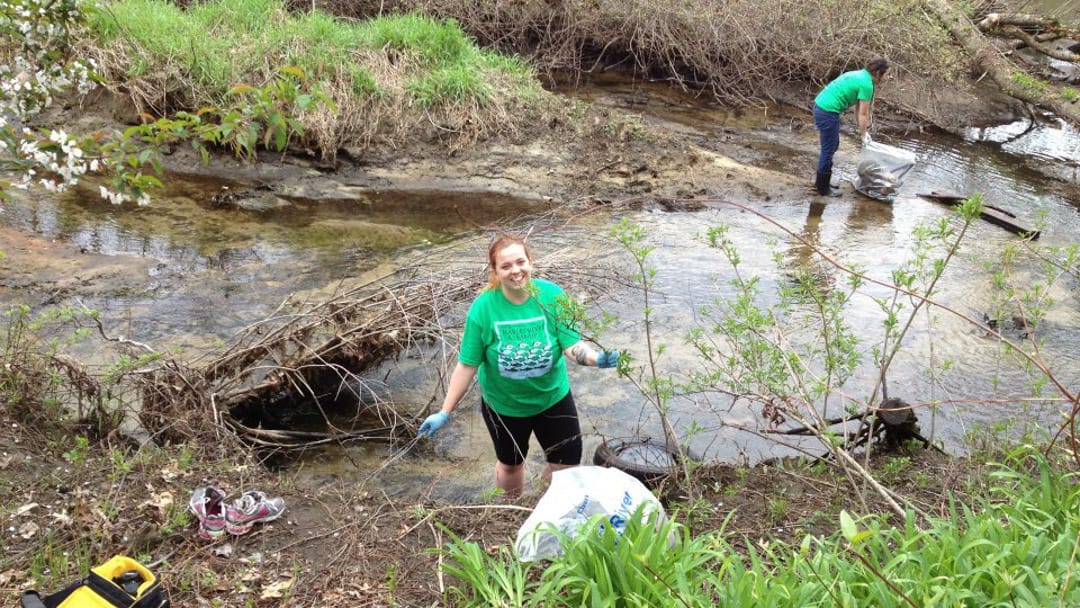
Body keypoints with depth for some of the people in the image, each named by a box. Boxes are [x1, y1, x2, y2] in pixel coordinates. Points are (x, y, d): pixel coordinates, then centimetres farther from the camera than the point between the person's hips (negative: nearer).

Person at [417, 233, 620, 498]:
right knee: (510, 464, 22)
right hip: (503, 404, -1)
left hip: (552, 396, 1)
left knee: (567, 464, 10)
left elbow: (572, 345, -20)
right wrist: (445, 412, -15)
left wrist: (597, 358, -42)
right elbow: (467, 365, -16)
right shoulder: (483, 308, -22)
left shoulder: (553, 296, -20)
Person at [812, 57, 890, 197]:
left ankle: (820, 180, 31)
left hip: (820, 106, 10)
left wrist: (863, 130, 22)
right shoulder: (866, 84, -13)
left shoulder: (860, 75, 16)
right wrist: (863, 135, 5)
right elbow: (863, 114, -7)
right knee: (828, 150, 1)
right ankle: (823, 188, 10)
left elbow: (858, 109, 21)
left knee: (832, 145, 21)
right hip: (828, 112, -10)